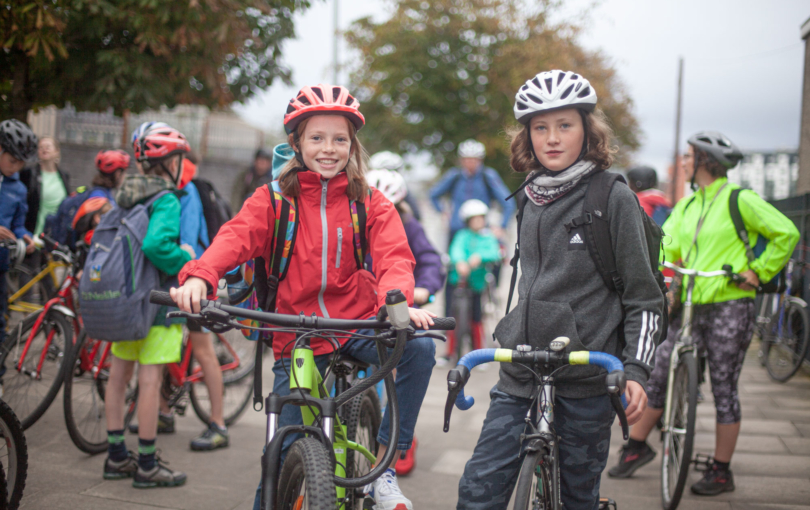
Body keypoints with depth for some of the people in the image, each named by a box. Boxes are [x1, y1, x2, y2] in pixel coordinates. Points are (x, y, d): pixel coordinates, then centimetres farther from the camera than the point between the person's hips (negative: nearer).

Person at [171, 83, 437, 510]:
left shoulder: (370, 205, 4)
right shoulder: (273, 200, 2)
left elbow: (393, 255, -12)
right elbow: (236, 237, -15)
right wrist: (199, 277, -37)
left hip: (357, 324, 0)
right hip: (296, 338, 0)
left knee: (419, 347, -29)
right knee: (285, 454, -1)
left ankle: (382, 469, -15)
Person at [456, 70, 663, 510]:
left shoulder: (614, 198, -6)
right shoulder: (529, 199, 10)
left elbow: (644, 299, -4)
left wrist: (635, 370, -12)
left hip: (586, 378, -4)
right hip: (520, 375, 4)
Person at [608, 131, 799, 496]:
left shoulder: (739, 199, -7)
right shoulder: (686, 205, 14)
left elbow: (786, 234, -6)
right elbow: (667, 244, 7)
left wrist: (758, 271, -7)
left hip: (729, 306, -6)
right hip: (690, 304, 6)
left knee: (723, 387, 1)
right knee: (658, 371, 4)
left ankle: (721, 472, 11)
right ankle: (637, 446, 20)